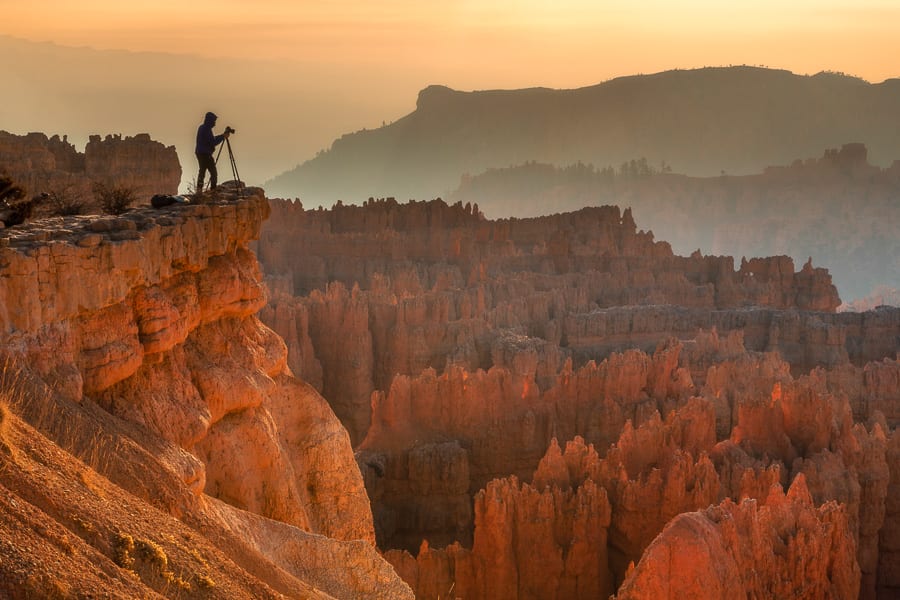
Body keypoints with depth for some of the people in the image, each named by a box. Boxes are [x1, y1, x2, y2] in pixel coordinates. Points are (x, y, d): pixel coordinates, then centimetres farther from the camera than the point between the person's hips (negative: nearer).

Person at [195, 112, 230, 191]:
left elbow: (211, 139, 22)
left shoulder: (201, 128, 14)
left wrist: (222, 136, 18)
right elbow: (213, 142, -19)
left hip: (199, 153, 10)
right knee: (213, 173, -7)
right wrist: (223, 137, -9)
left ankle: (199, 190, 13)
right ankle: (213, 190, -10)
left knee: (202, 171, 14)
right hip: (205, 154, -10)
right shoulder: (206, 129, -17)